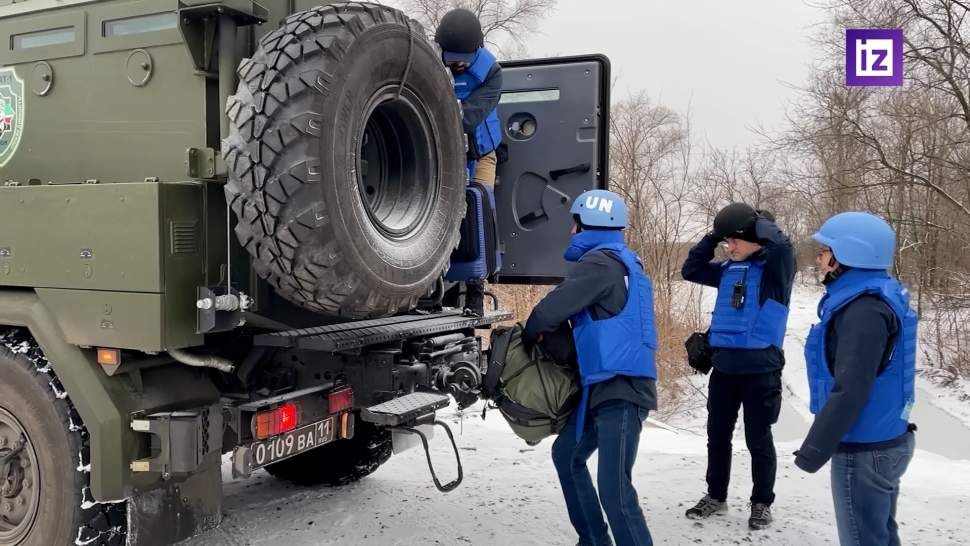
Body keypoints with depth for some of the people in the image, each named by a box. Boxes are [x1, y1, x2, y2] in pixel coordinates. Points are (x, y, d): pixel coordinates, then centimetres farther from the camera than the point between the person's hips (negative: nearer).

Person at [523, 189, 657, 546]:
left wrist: (530, 335, 4)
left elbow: (550, 311, -16)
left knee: (614, 488, -15)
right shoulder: (623, 262, 18)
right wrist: (547, 337, 10)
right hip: (606, 386, 11)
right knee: (566, 454, 22)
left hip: (621, 388, -11)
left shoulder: (601, 262, -12)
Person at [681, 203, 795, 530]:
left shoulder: (776, 266, -6)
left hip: (760, 368, -6)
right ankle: (716, 496, 29)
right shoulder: (728, 269, 11)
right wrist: (712, 237, 7)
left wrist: (758, 220, -8)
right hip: (723, 365, 6)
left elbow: (781, 245, -26)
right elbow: (690, 271, 17)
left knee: (758, 440, 6)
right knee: (717, 436, 14)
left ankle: (762, 503, 22)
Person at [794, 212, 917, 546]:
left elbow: (850, 391, -27)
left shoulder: (864, 310, -22)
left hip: (864, 451, -10)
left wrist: (814, 449, -21)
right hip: (886, 441, 10)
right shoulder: (878, 298, 8)